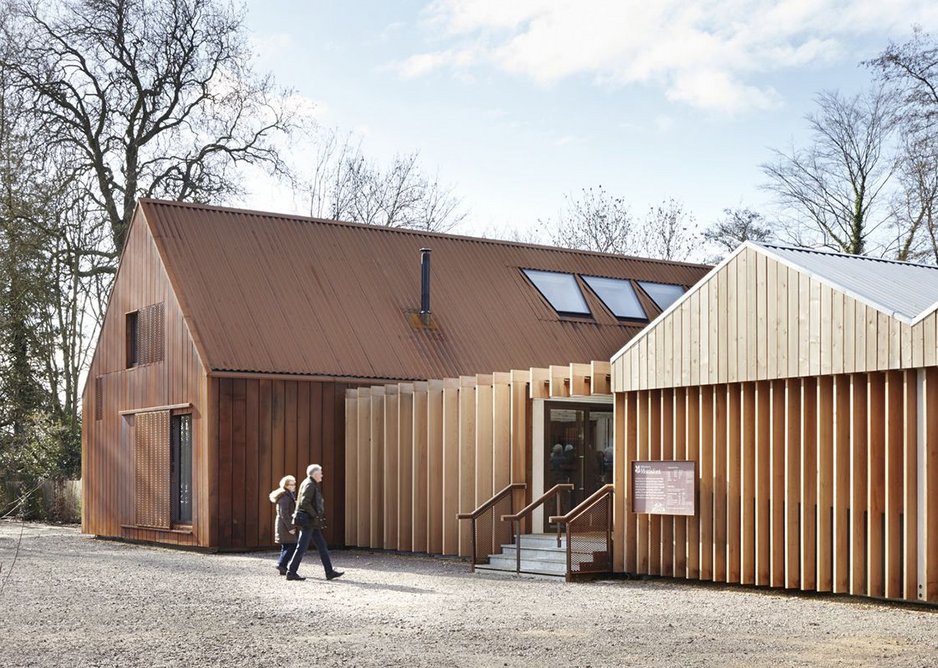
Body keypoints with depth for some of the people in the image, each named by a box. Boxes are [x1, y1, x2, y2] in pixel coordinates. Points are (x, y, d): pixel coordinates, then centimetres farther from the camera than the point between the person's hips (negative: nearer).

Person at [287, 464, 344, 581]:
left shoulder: (313, 485, 17)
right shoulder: (309, 485, -14)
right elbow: (304, 503, -23)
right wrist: (316, 515, -18)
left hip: (312, 523, 10)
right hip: (308, 521, -10)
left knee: (322, 546, 9)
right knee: (302, 547, -5)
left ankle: (329, 572, 11)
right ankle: (291, 572, 1)